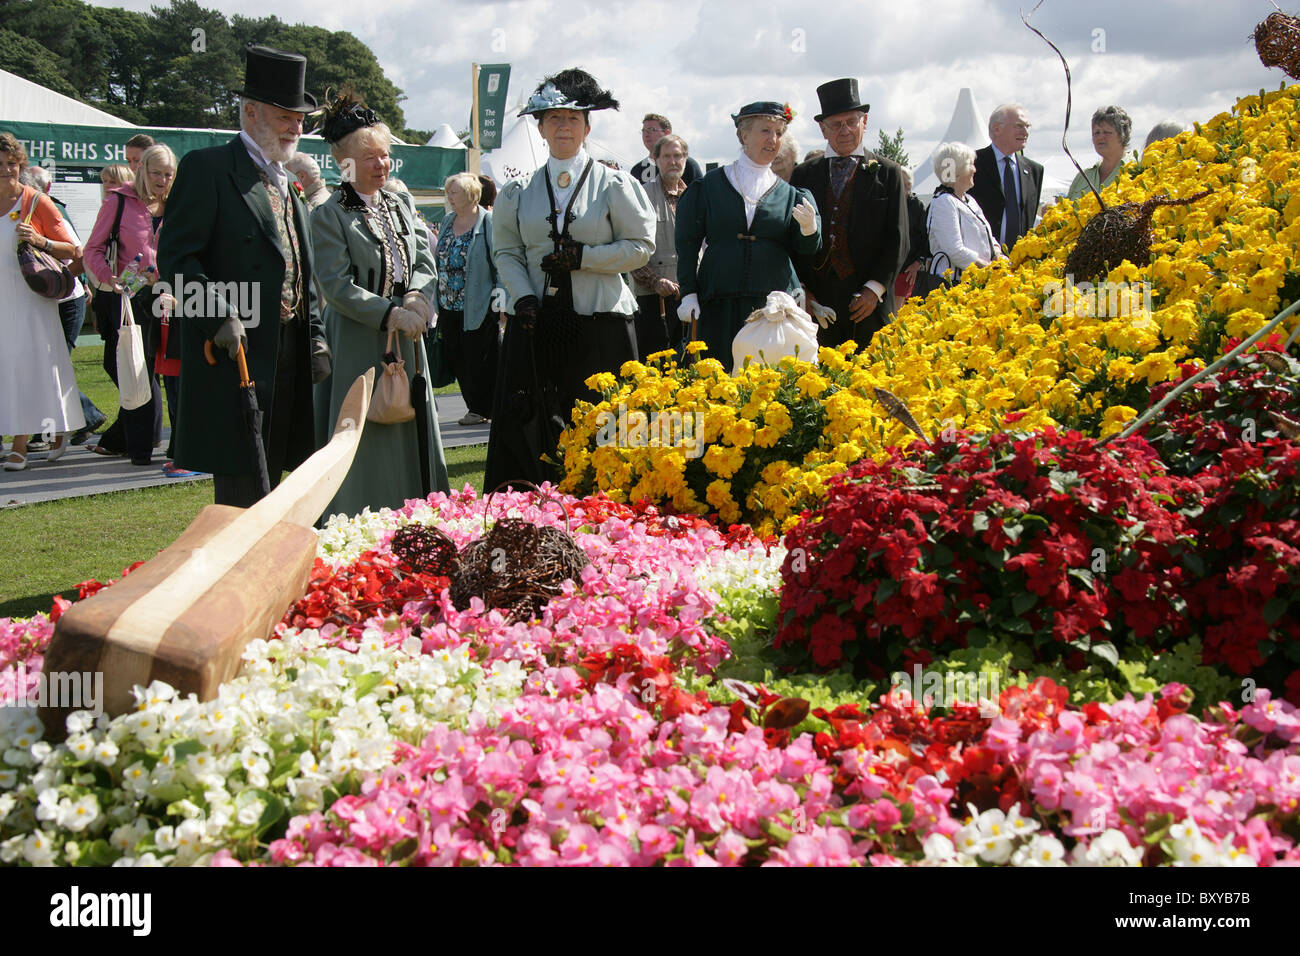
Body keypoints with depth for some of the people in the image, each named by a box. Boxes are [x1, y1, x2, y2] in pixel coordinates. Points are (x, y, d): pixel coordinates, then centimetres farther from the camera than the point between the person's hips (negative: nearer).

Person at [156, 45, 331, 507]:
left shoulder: (287, 181, 19)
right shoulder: (207, 167, -4)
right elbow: (175, 256, -11)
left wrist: (315, 336, 13)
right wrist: (221, 316, -21)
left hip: (289, 354, 7)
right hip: (237, 349, -7)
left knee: (268, 479, 12)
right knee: (241, 488, -5)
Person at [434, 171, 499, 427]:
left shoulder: (488, 222, -9)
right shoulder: (447, 221, 12)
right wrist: (436, 298, 15)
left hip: (476, 306, -7)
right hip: (448, 305, 7)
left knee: (477, 358, 0)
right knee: (456, 358, 9)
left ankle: (480, 408, 12)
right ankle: (475, 407, 19)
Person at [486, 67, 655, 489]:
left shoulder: (613, 184, 5)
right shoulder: (518, 191, 12)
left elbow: (641, 246, 1)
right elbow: (505, 253, 12)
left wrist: (583, 257, -11)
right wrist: (523, 296, -6)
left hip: (600, 324, -2)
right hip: (536, 323, 2)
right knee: (526, 423, -3)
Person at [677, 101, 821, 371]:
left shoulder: (788, 194, 11)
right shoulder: (709, 185, 7)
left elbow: (803, 251, 7)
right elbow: (687, 242, 7)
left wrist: (808, 229, -15)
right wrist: (688, 293, -2)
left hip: (774, 305, 1)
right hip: (720, 306, -1)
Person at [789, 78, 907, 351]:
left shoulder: (888, 173, 8)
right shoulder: (804, 174, 14)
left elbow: (897, 239, 2)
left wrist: (875, 288, -9)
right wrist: (799, 290, 0)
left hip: (868, 307, -1)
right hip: (815, 302, 2)